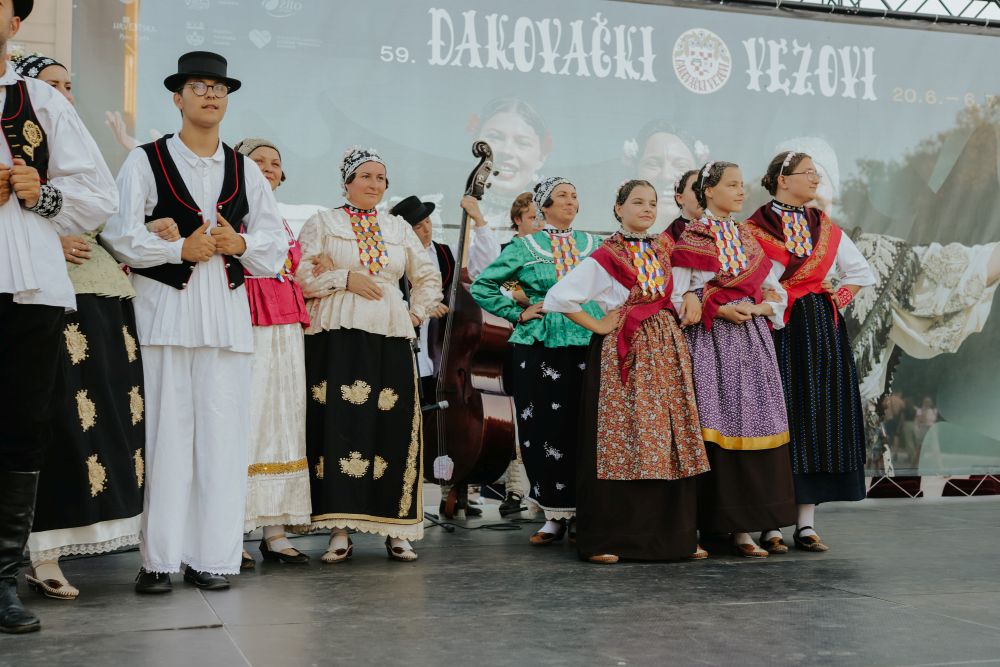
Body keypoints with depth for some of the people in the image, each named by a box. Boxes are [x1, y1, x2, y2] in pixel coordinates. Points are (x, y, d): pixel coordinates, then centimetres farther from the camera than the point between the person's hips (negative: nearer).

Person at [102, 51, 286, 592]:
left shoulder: (244, 170, 17)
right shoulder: (146, 161, 6)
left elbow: (276, 244, 16)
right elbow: (119, 232, -4)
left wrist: (240, 244, -3)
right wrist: (179, 249, -11)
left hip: (227, 310, 3)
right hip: (163, 309, -3)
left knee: (223, 431, 0)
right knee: (163, 430, -5)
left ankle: (213, 557, 6)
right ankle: (157, 558, 2)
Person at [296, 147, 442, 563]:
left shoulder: (399, 228, 19)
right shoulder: (323, 223, 9)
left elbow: (429, 276, 25)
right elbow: (301, 274, -2)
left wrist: (417, 314, 12)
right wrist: (345, 278, -10)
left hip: (389, 340, 3)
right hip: (337, 337, -3)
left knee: (393, 428, -3)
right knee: (339, 427, -10)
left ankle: (395, 529, 4)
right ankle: (339, 530, -6)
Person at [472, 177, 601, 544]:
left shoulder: (593, 244, 13)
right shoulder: (524, 247, 6)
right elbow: (482, 285, 6)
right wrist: (517, 314, 1)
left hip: (590, 344, 2)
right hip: (541, 346, -2)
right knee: (546, 429, -2)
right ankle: (555, 515, 7)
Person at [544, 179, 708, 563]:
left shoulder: (664, 248, 13)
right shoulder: (606, 257, -5)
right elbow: (558, 298, -9)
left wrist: (691, 296, 7)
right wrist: (598, 326, -8)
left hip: (667, 351, 6)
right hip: (624, 354, -5)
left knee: (671, 442, 4)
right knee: (620, 442, -6)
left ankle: (674, 534, 12)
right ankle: (607, 540, 0)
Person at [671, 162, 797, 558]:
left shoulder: (746, 237, 16)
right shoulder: (692, 239, -1)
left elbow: (773, 288, 17)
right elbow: (677, 297, -6)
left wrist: (758, 307, -4)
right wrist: (720, 309, -15)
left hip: (753, 336, 6)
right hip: (714, 341, -6)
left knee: (760, 422, 2)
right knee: (726, 424, -7)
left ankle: (763, 522, 6)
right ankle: (738, 529, -2)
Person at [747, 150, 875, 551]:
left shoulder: (826, 228, 14)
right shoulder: (754, 229, -1)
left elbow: (861, 272, 19)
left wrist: (837, 299, 6)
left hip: (822, 332, 5)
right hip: (776, 332, -5)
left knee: (817, 418, 1)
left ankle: (806, 522, 5)